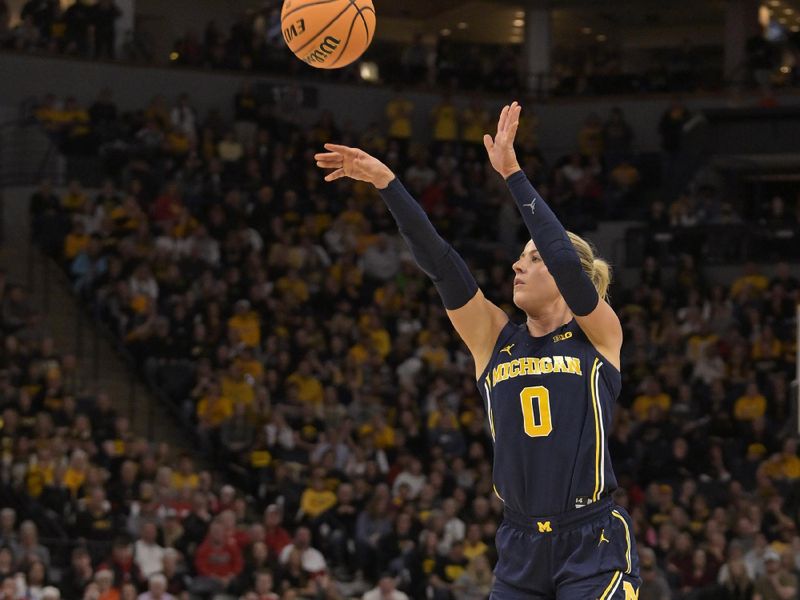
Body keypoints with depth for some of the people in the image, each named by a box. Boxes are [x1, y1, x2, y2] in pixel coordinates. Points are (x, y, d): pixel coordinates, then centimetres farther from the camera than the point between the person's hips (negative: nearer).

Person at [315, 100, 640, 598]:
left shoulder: (599, 335, 1)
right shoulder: (495, 341, 10)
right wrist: (386, 183, -6)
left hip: (593, 548, -5)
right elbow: (440, 262, 2)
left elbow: (564, 256, -15)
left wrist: (512, 171, -15)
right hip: (521, 551, 5)